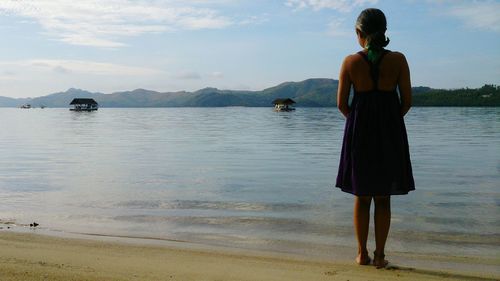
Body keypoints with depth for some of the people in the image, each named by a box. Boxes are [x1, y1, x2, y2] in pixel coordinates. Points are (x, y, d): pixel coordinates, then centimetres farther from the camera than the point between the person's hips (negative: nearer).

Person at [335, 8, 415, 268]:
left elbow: (341, 103, -3)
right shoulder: (398, 60, -5)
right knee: (383, 198, 10)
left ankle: (362, 254, 17)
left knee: (362, 197, 12)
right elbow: (407, 101, -3)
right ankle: (379, 255, 13)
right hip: (390, 134, 0)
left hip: (359, 133, 0)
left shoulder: (350, 62, -5)